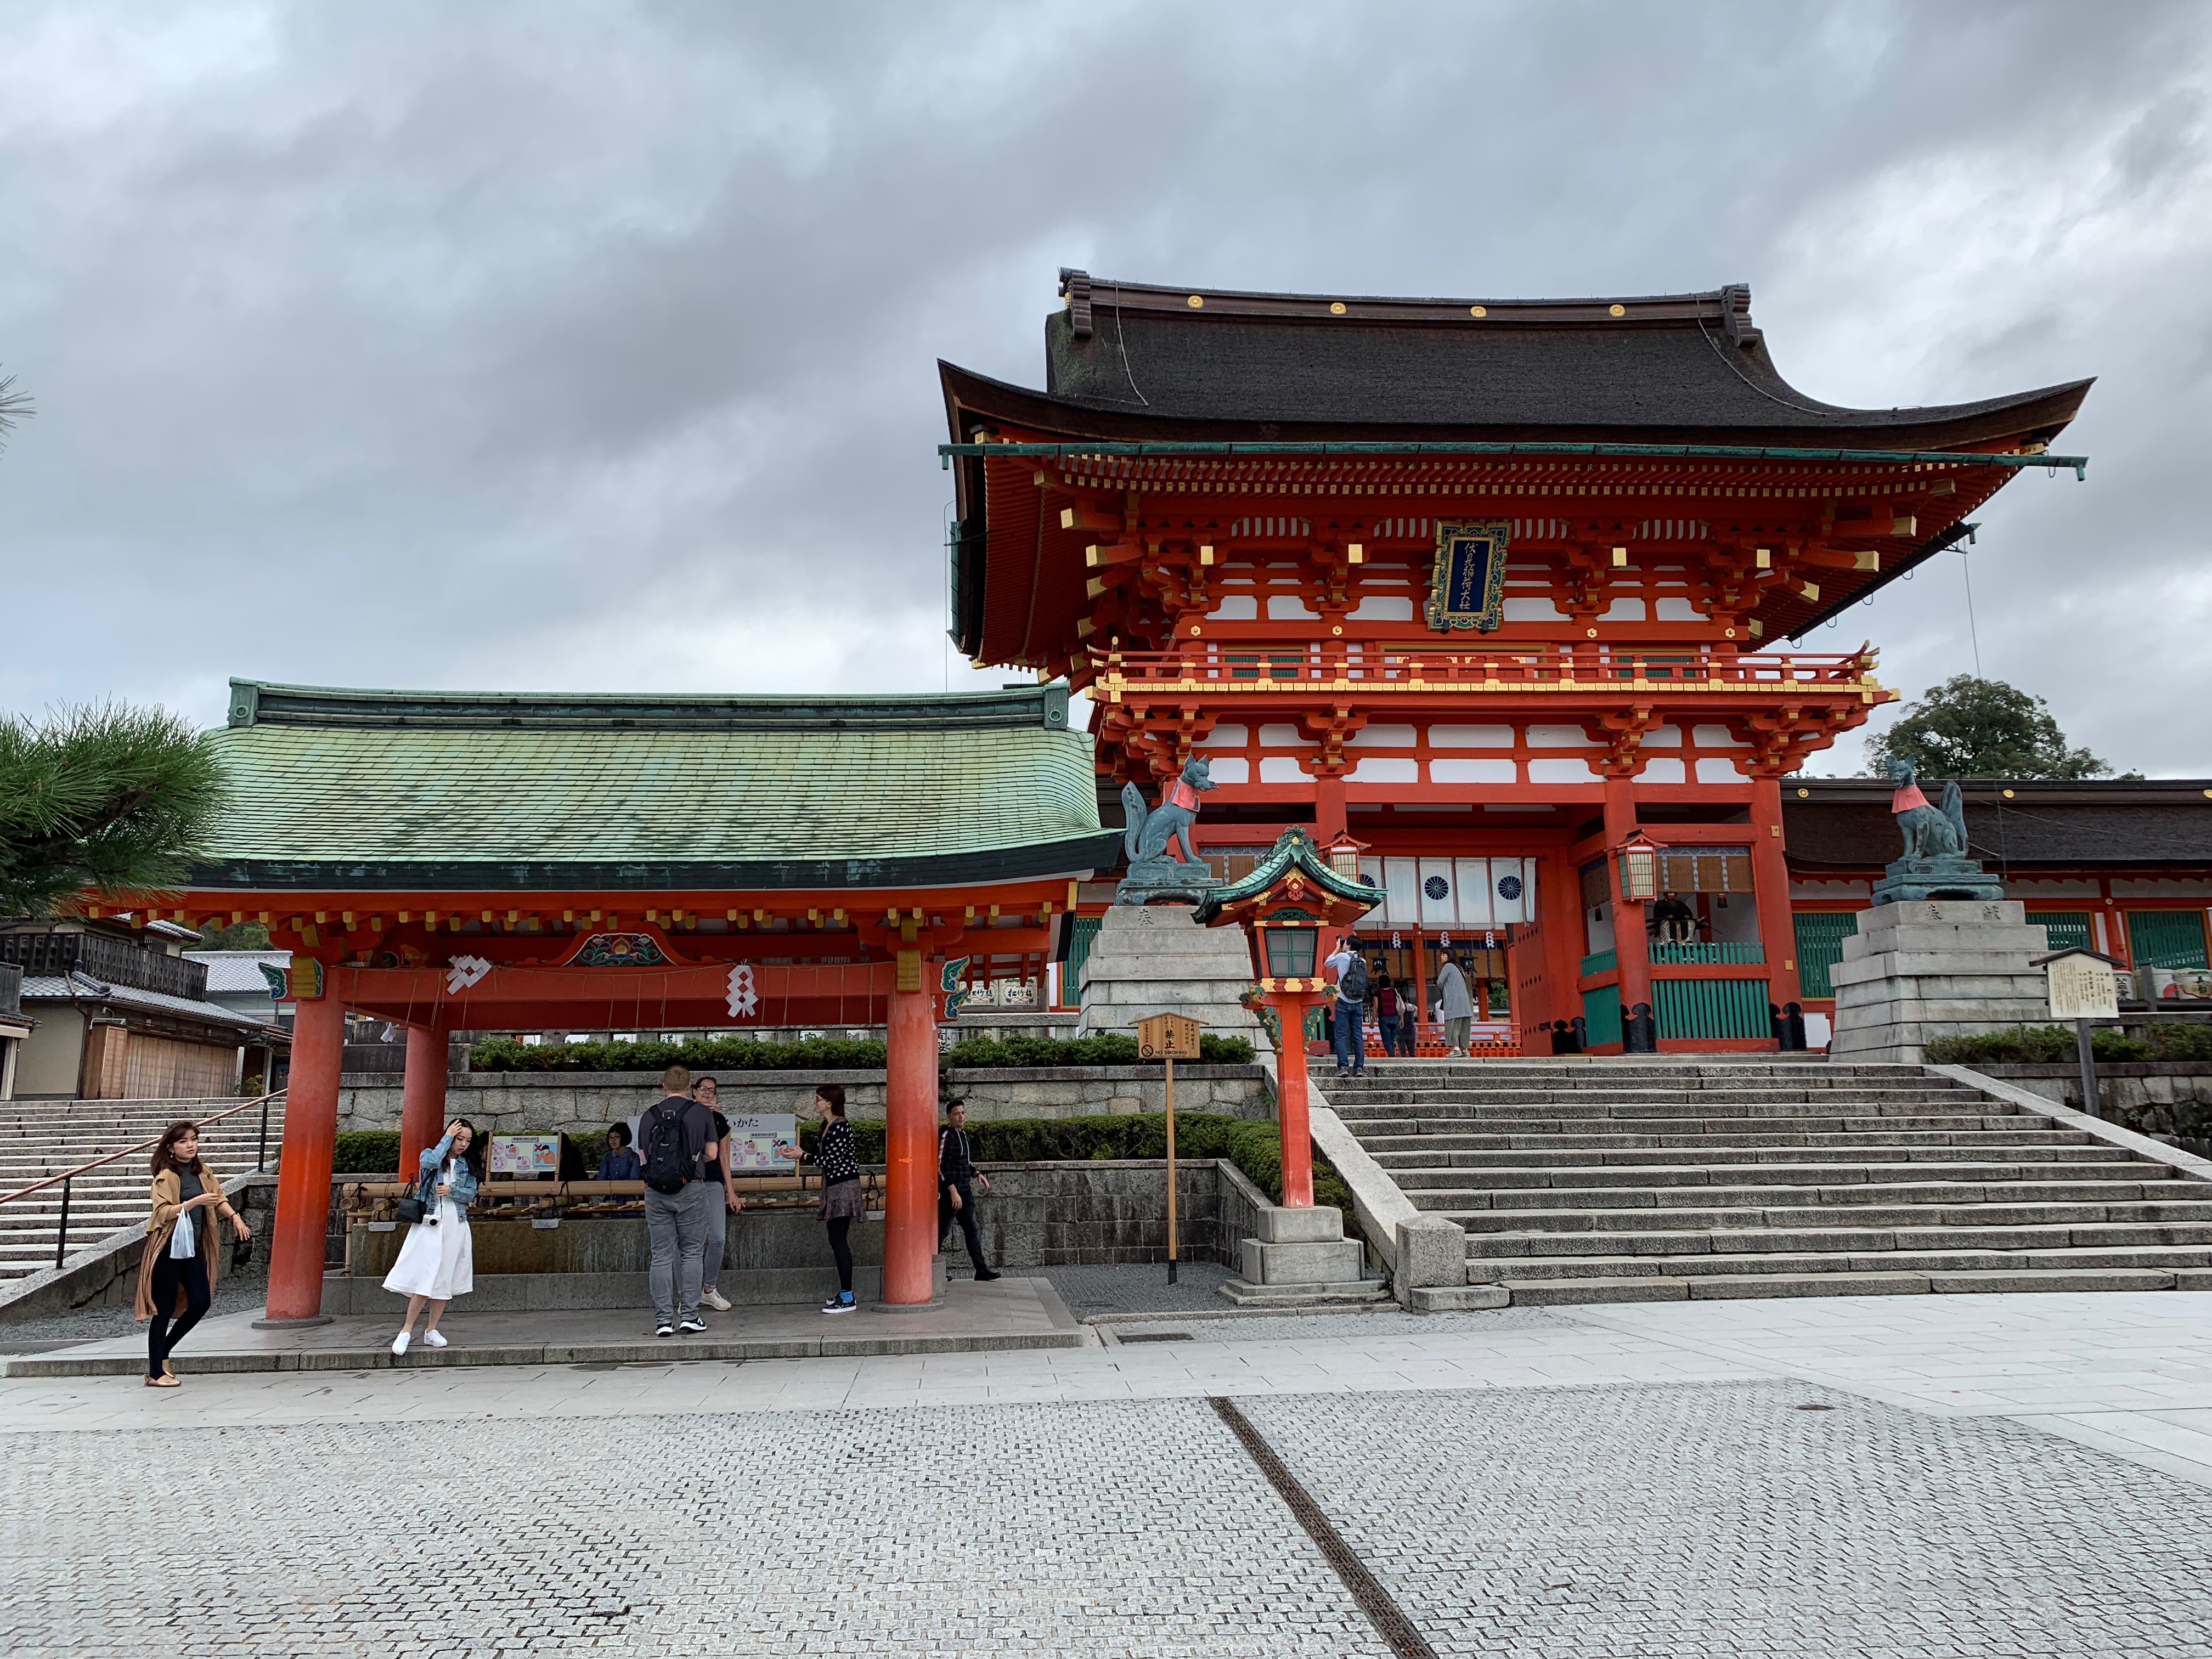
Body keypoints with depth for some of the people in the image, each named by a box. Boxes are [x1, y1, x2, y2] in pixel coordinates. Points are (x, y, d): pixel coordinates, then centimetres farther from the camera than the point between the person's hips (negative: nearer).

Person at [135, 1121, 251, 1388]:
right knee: (164, 1309, -1)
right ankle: (156, 1373, 7)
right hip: (169, 1248, -6)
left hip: (193, 1248, 6)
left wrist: (235, 1217, 3)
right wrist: (195, 1202, -28)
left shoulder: (203, 1173, 10)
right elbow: (162, 1212, -18)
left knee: (201, 1303, 2)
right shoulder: (166, 1176, -9)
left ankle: (163, 1352, 22)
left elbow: (219, 1198, 19)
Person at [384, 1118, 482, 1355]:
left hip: (455, 1226, 4)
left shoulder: (468, 1165, 13)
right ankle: (407, 1331, -4)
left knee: (445, 1280, 4)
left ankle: (432, 1330, 13)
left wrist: (451, 1190, -11)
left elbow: (471, 1194, 5)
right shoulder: (430, 1154, 5)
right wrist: (447, 1138, -11)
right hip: (430, 1225, -4)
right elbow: (432, 1162, -20)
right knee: (425, 1280, -12)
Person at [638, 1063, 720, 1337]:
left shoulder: (648, 1116, 7)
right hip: (691, 1189, -2)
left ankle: (665, 1319, 5)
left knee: (662, 1255, 6)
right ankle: (689, 1315, 1)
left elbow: (645, 1156, 13)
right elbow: (712, 1154, 5)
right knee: (692, 1253, 5)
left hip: (655, 1191, 2)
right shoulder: (702, 1113, 1)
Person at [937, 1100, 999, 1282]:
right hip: (949, 1193, -9)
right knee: (941, 1232, -1)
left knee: (972, 1231, 6)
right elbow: (940, 1165, -19)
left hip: (965, 1192, 9)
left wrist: (977, 1174, 11)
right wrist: (953, 1191, -23)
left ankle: (981, 1270, 6)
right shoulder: (945, 1135, -13)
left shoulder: (963, 1134, 14)